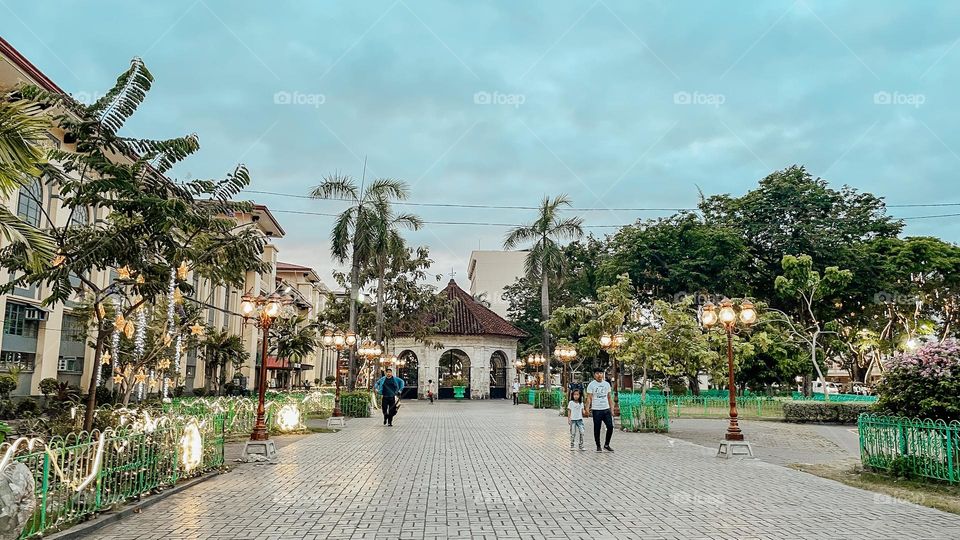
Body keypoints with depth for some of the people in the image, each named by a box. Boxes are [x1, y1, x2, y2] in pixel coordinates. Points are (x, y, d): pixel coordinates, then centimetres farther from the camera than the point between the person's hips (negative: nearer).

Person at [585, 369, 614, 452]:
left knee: (610, 427, -1)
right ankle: (598, 446, 15)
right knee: (597, 429, 3)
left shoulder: (607, 384, 10)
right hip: (596, 410, -4)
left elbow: (609, 397, 16)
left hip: (606, 409, 4)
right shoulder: (591, 385, -4)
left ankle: (606, 445, 15)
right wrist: (587, 408, -21)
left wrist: (611, 409, 12)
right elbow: (589, 398, -8)